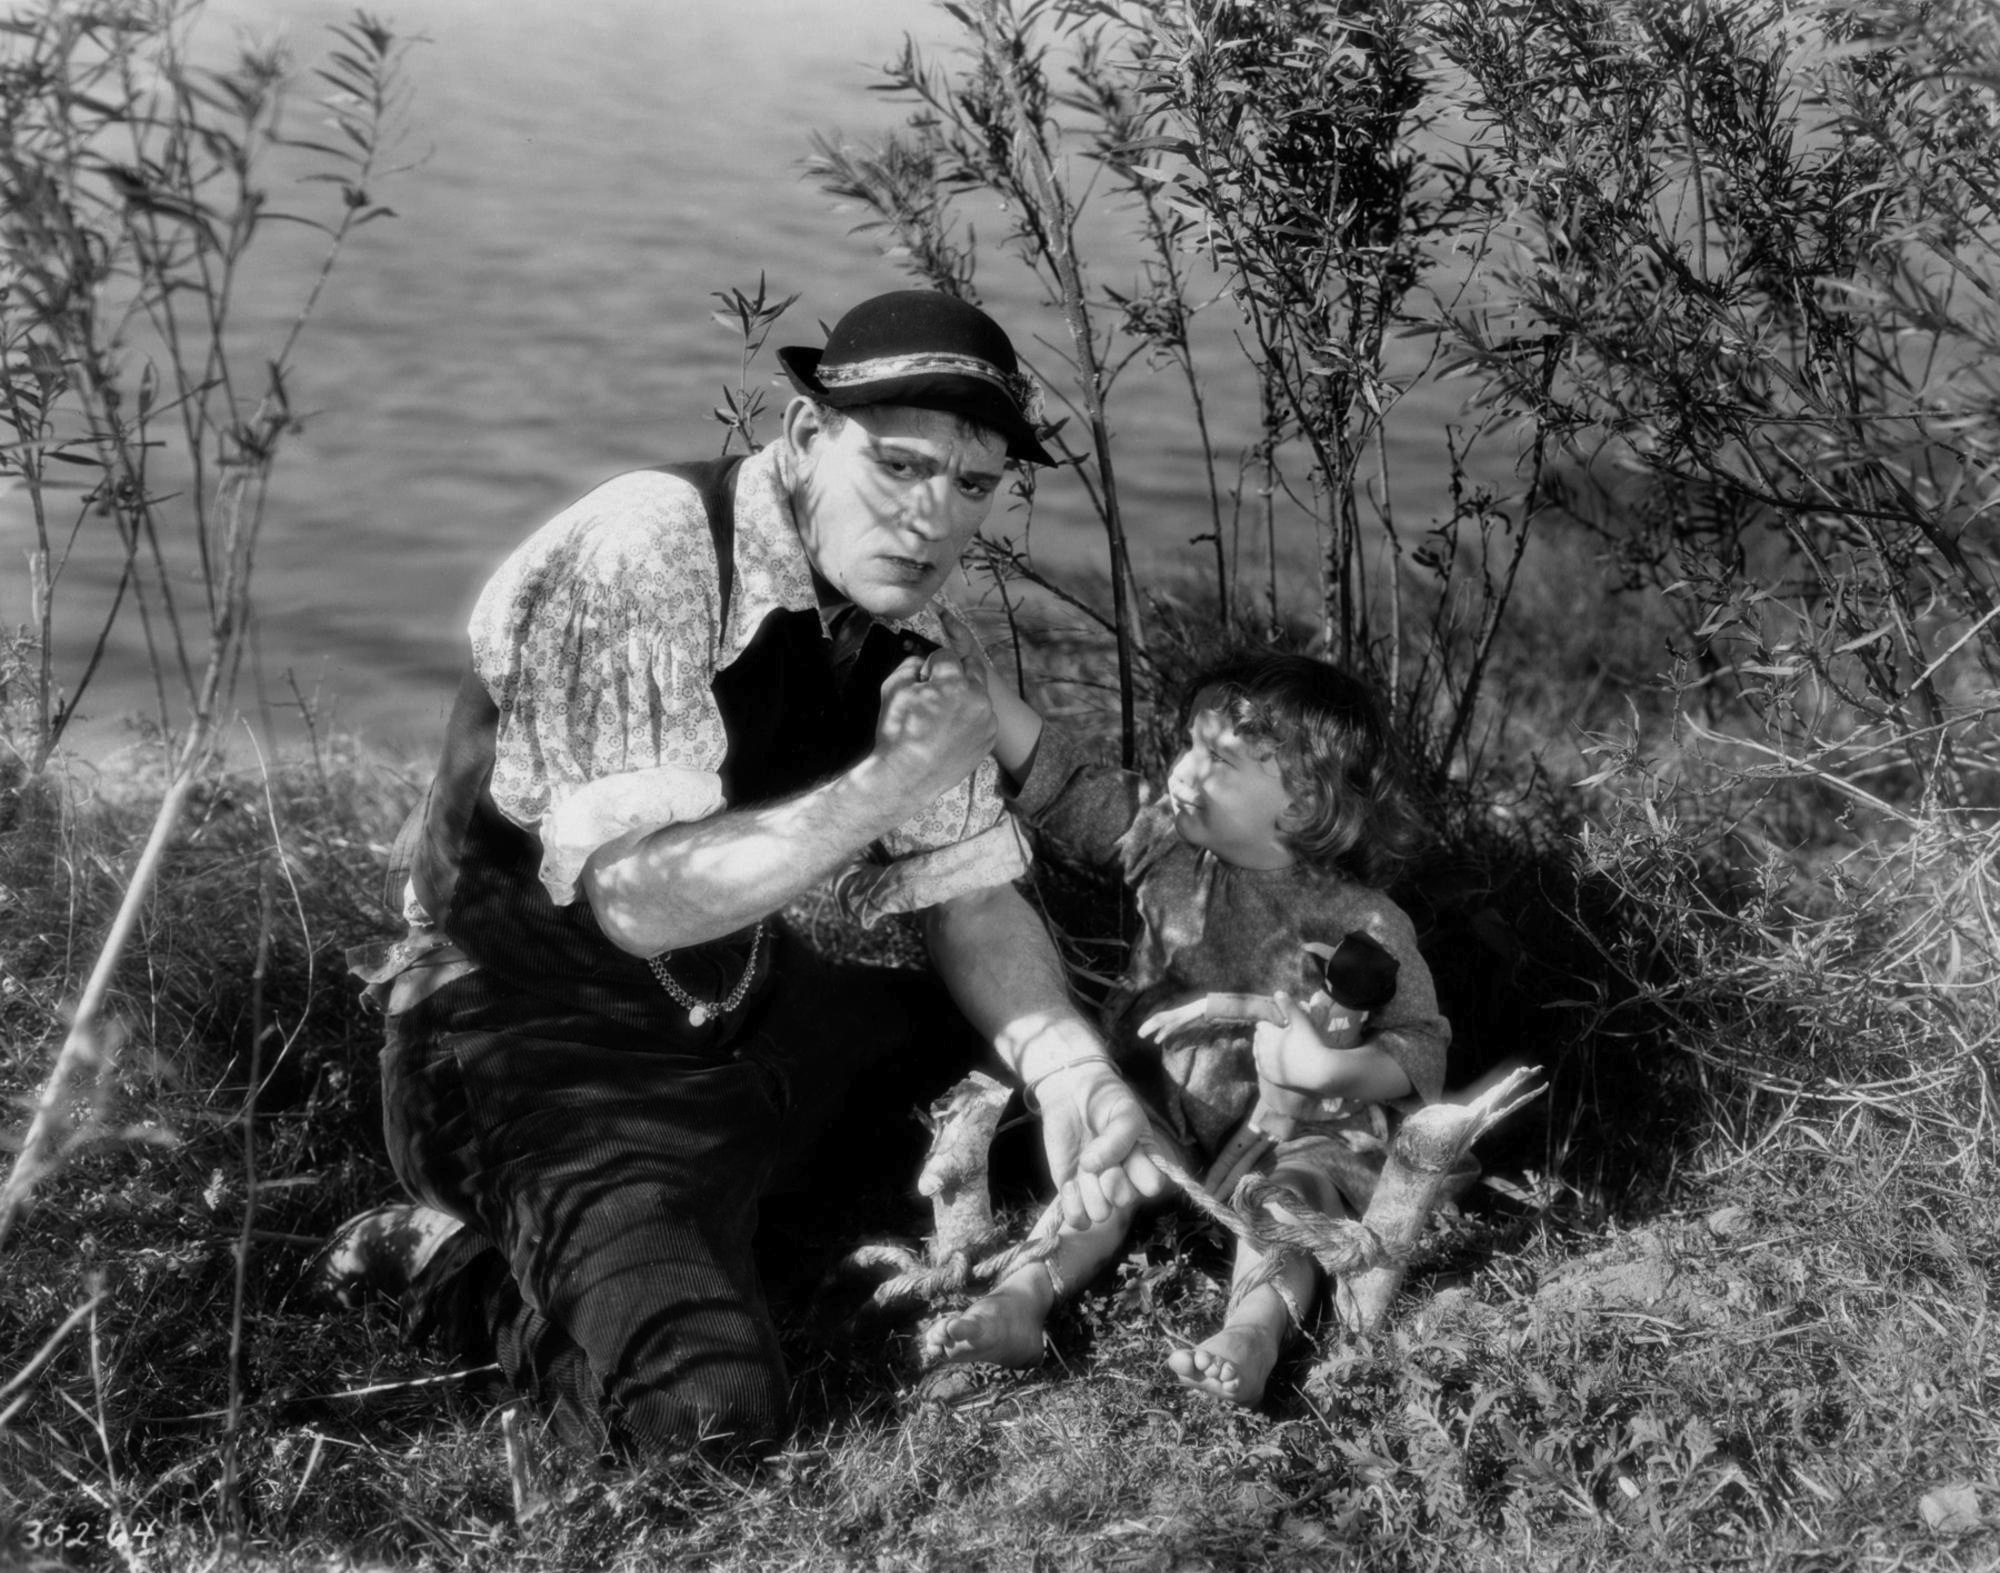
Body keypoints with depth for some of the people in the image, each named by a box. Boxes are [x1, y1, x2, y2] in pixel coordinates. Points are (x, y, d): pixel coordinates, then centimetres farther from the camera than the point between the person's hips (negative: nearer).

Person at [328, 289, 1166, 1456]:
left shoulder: (899, 623, 1)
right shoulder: (636, 556, -23)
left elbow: (969, 891, 3)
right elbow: (640, 898, -28)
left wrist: (1071, 1071, -14)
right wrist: (892, 778, -26)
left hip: (749, 1012, 8)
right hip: (535, 1039, -8)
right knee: (709, 1419, -24)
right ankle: (468, 1264, 1)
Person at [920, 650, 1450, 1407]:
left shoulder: (1365, 928, -9)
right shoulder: (1164, 840, 1)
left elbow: (1424, 1048, -3)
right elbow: (1054, 775, -3)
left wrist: (1331, 1066, -22)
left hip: (1292, 1125, -3)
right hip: (1160, 1100, 3)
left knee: (1288, 1194, -31)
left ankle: (1254, 1329, -49)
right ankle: (1022, 1296, -36)